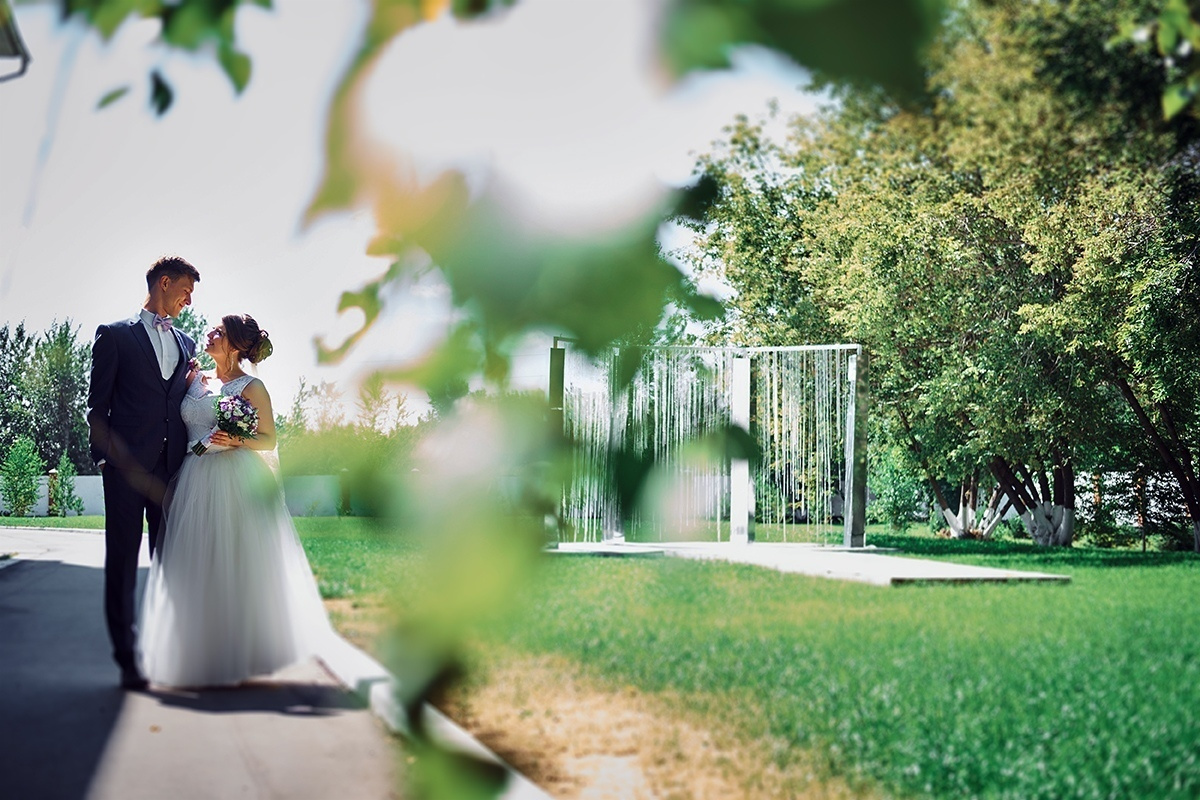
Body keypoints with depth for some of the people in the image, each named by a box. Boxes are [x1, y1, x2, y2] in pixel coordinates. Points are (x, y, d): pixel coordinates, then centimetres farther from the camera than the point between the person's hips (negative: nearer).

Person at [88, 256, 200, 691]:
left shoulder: (186, 343, 19)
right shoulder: (114, 335, 5)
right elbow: (98, 403, 1)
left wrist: (190, 458, 9)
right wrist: (104, 457, -7)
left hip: (172, 467, 5)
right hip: (128, 466, -4)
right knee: (123, 563, -2)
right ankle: (127, 658, 2)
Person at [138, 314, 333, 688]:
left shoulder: (251, 387, -3)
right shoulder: (196, 379, 13)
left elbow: (269, 439, -1)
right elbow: (179, 424, 18)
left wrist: (236, 441, -18)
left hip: (237, 484, -5)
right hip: (197, 483, 5)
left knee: (238, 566, -2)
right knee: (197, 567, 5)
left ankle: (242, 654, 11)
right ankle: (202, 654, 14)